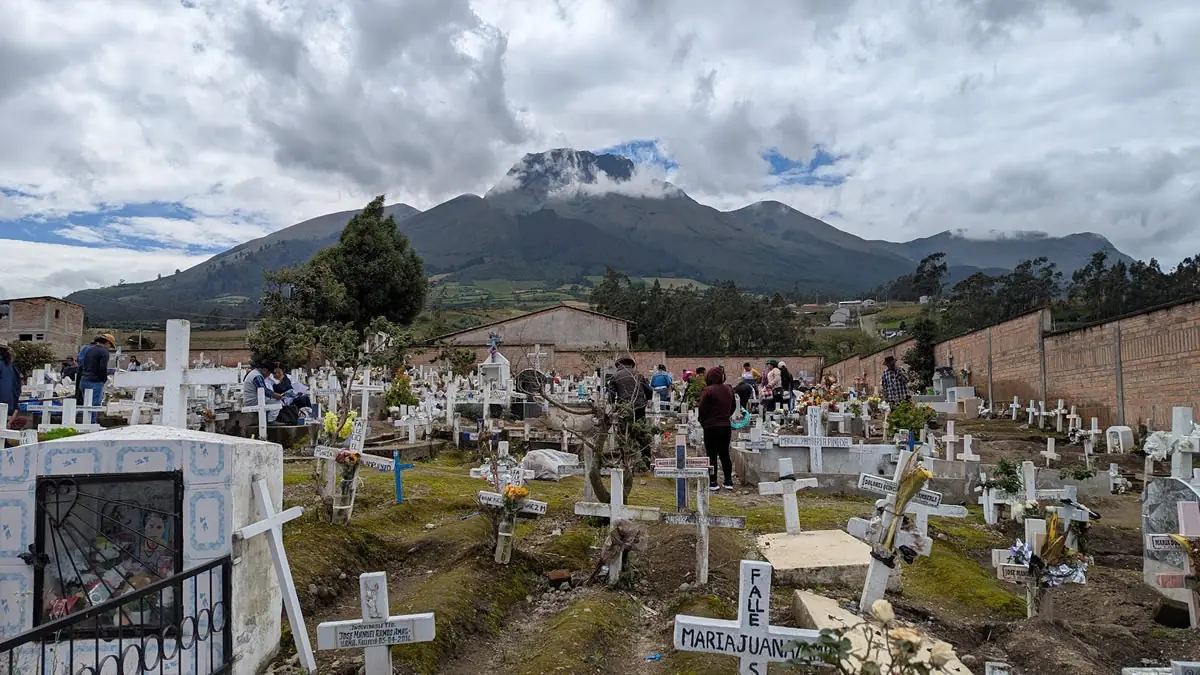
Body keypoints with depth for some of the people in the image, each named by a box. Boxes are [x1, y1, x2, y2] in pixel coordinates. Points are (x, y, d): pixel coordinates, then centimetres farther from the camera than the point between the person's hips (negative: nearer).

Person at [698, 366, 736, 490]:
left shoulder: (708, 390, -14)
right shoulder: (729, 390, 6)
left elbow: (702, 409, -10)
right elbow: (732, 408, 15)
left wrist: (702, 421, 6)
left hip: (711, 427, -6)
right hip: (726, 426, 6)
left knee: (712, 455, 1)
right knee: (725, 454, 13)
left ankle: (713, 482, 3)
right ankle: (728, 481, 14)